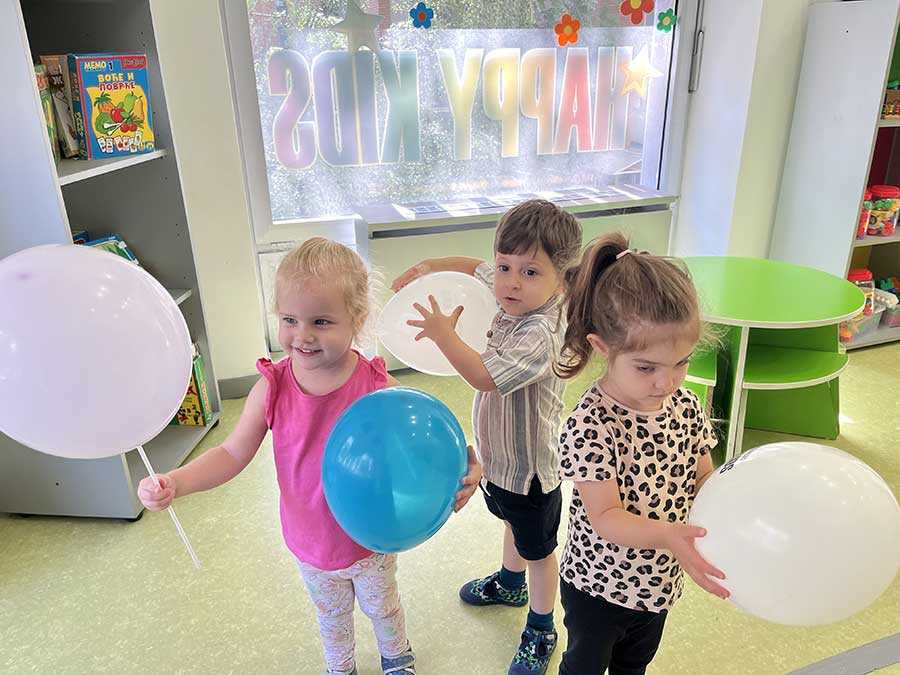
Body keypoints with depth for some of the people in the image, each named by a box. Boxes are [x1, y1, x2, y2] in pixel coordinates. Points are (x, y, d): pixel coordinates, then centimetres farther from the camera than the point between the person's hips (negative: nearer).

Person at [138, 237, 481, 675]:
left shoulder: (377, 386, -27)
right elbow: (233, 454, -12)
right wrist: (175, 483, -26)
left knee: (382, 606, 28)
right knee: (332, 616, 30)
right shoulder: (272, 389, -21)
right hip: (311, 541, 2)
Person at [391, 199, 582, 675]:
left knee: (537, 547, 15)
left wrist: (444, 334, -30)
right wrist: (430, 265, -2)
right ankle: (510, 583, 60)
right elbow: (476, 267, 10)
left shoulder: (540, 333, -35)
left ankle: (541, 632, 39)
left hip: (529, 462, -8)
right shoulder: (511, 295, -9)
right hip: (500, 453, 9)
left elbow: (485, 376, -41)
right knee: (512, 522, 33)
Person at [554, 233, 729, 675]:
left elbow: (703, 479, -3)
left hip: (659, 582, 6)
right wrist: (666, 535, -47)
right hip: (597, 587, -5)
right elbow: (605, 516, -31)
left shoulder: (686, 406, -12)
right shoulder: (591, 425, -32)